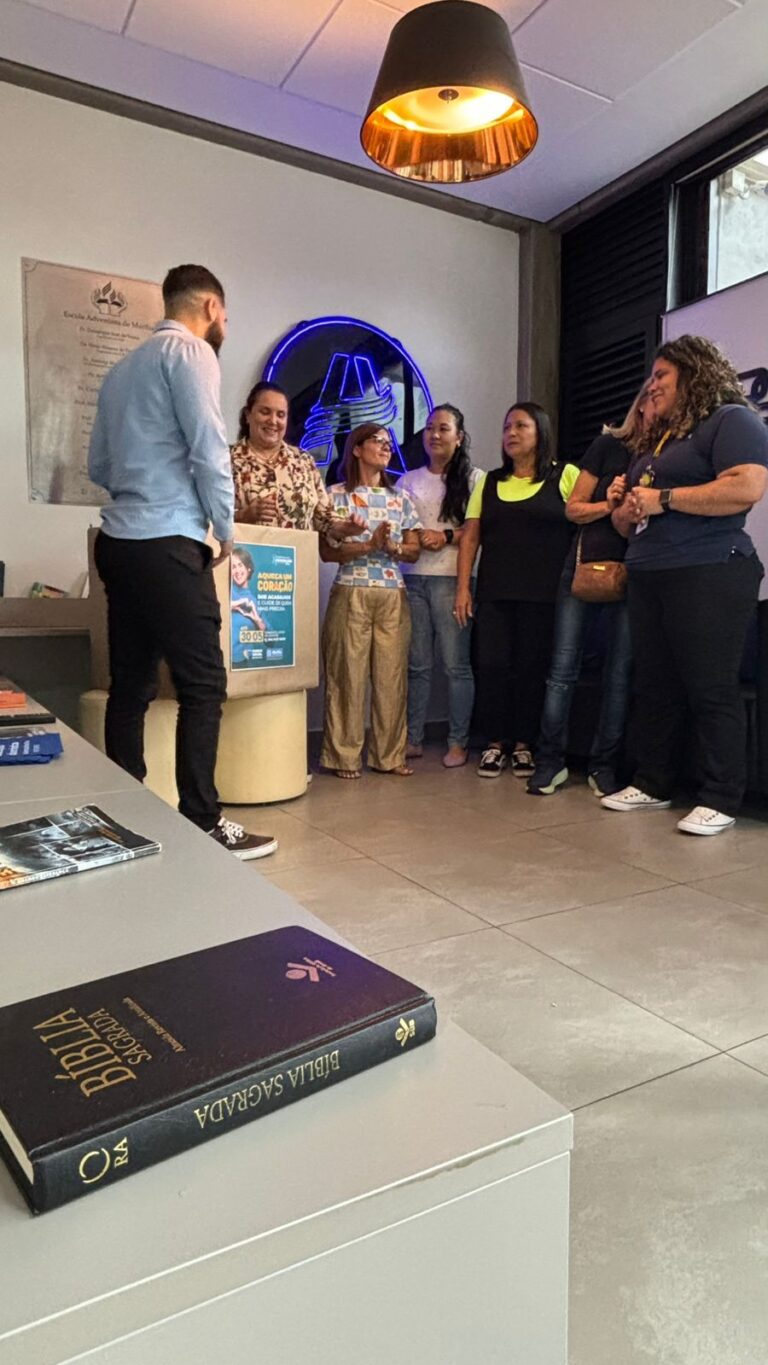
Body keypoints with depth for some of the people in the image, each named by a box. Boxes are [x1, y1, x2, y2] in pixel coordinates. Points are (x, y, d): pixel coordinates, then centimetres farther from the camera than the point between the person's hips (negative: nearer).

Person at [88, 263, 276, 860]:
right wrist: (226, 531, -2)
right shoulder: (190, 351, -4)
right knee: (203, 685, -5)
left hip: (118, 542, 9)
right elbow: (209, 450, -13)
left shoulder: (123, 367, 21)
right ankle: (202, 825, -1)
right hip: (167, 544, -9)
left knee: (131, 686, 10)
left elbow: (100, 465, 22)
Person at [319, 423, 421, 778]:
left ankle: (389, 755, 11)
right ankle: (344, 756, 6)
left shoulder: (400, 499, 16)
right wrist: (369, 545, -14)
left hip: (393, 596, 4)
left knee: (391, 675, 2)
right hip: (351, 593, -3)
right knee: (347, 675, -3)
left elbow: (414, 550, 12)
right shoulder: (338, 494, 5)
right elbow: (326, 550, -4)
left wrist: (391, 547, -9)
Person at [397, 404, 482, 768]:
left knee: (456, 664, -3)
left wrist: (447, 537, -12)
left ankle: (458, 742, 6)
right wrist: (415, 538, -4)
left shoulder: (473, 478, 6)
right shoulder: (409, 480, 18)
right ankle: (413, 739, 13)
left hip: (451, 578, -3)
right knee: (416, 663, 5)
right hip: (412, 577, 4)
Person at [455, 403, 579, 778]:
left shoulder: (566, 476, 4)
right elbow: (470, 536, 11)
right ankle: (496, 742, 13)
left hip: (543, 593, -3)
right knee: (491, 665, -1)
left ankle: (523, 744, 15)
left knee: (532, 667, 1)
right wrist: (463, 587, 3)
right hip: (494, 592, 3)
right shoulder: (488, 482, 14)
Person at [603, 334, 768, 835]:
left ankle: (720, 801, 3)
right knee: (654, 686, 10)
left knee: (712, 690, -5)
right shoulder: (657, 439, 25)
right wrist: (628, 511, 3)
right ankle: (653, 784, 20)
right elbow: (627, 517, 28)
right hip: (648, 579, 9)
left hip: (708, 576, -9)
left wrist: (663, 499, -14)